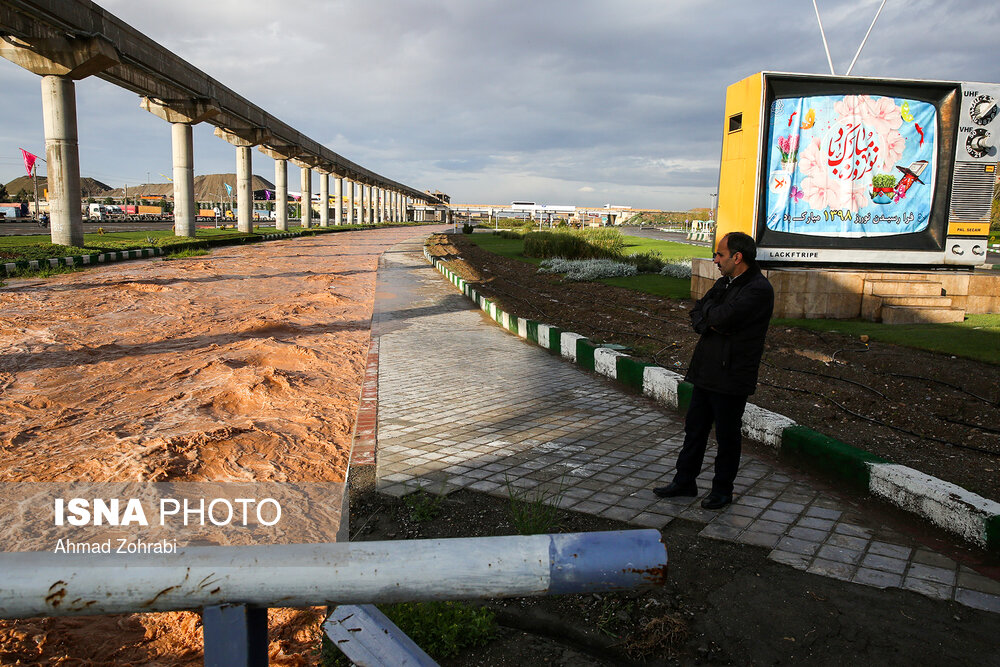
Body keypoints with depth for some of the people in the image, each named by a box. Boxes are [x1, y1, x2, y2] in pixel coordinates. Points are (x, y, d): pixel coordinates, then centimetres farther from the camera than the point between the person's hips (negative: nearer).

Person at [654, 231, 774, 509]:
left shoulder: (759, 290, -16)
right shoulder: (724, 282, 13)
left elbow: (721, 316, -26)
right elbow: (697, 314, 10)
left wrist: (709, 308, -4)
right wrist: (711, 323, -12)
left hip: (731, 377, -8)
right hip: (706, 370, 8)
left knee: (727, 435, 7)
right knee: (694, 428, 16)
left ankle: (722, 490, 23)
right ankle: (684, 481, 29)